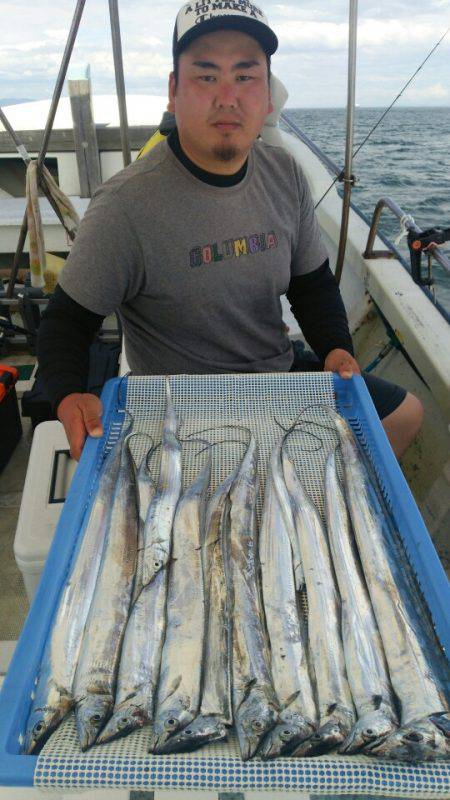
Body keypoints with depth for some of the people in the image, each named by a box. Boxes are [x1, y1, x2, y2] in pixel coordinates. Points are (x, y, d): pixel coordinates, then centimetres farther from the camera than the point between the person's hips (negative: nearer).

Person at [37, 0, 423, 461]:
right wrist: (70, 397, -33)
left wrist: (335, 348, -10)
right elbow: (67, 322, -14)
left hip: (281, 375, 6)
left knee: (405, 413, 14)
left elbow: (313, 282, 8)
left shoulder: (284, 175, -3)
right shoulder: (124, 206, -22)